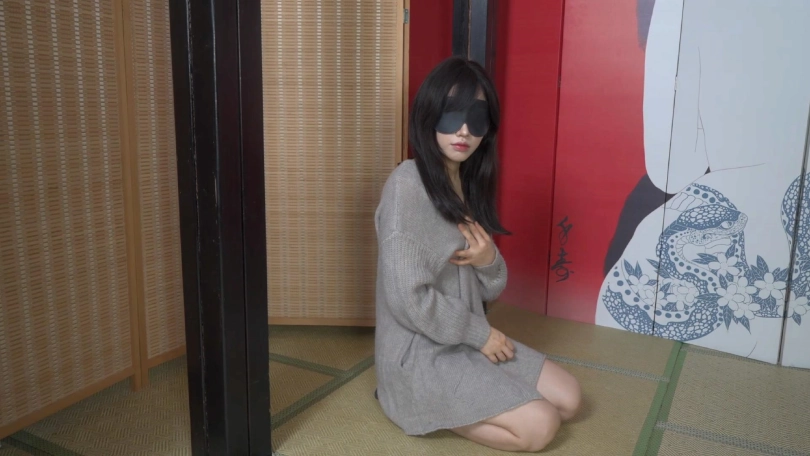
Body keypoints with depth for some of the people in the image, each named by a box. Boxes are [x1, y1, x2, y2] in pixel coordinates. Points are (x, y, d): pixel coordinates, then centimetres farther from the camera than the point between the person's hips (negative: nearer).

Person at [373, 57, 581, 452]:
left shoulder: (470, 183, 5)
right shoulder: (407, 184, -21)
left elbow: (489, 291, 8)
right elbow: (408, 298, -24)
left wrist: (488, 262, -15)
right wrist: (479, 333, -13)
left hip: (468, 339, 8)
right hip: (419, 352, -8)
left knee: (568, 398, 7)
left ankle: (442, 403, 12)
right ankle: (421, 404, 4)